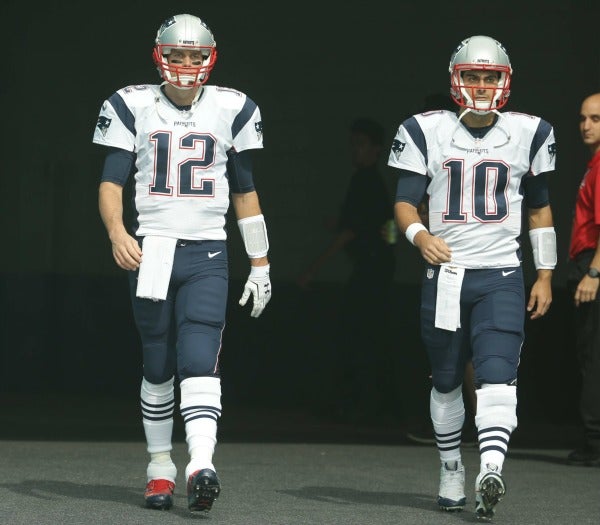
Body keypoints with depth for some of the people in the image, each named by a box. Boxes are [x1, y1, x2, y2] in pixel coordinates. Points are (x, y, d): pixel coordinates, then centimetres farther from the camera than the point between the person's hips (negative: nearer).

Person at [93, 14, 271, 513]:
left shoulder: (231, 110, 7)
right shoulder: (133, 107, 3)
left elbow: (245, 192, 14)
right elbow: (112, 181, -1)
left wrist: (260, 264, 13)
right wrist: (117, 232, -21)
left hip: (207, 255, 0)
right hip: (151, 250, 0)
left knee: (199, 360, -15)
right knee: (158, 368, 7)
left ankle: (201, 466, -26)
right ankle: (160, 466, 18)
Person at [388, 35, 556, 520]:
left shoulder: (528, 134, 5)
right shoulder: (428, 132, 1)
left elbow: (539, 208, 14)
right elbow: (405, 201, -1)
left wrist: (545, 275, 10)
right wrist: (420, 236, -23)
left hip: (501, 278, -1)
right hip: (445, 275, 1)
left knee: (497, 375, -18)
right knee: (446, 381, 11)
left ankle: (491, 472, -31)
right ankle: (452, 471, 27)